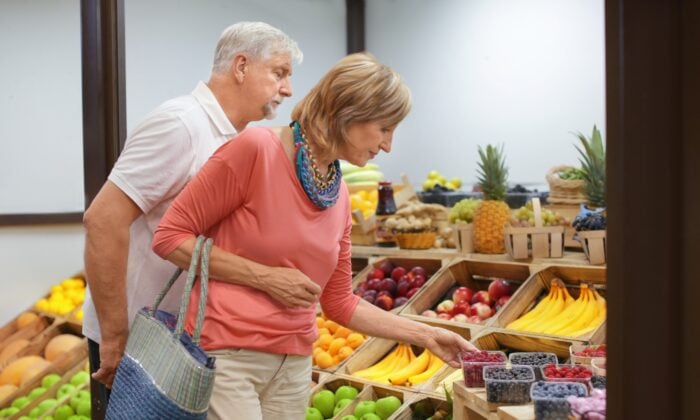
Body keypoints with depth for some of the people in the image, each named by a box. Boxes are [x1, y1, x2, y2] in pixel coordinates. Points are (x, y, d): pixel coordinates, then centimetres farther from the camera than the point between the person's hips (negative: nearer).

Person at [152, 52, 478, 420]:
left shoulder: (339, 195, 7)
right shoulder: (257, 148, -12)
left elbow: (339, 303, 15)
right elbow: (170, 236, -10)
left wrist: (424, 334, 12)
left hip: (293, 364, 7)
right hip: (225, 355, -6)